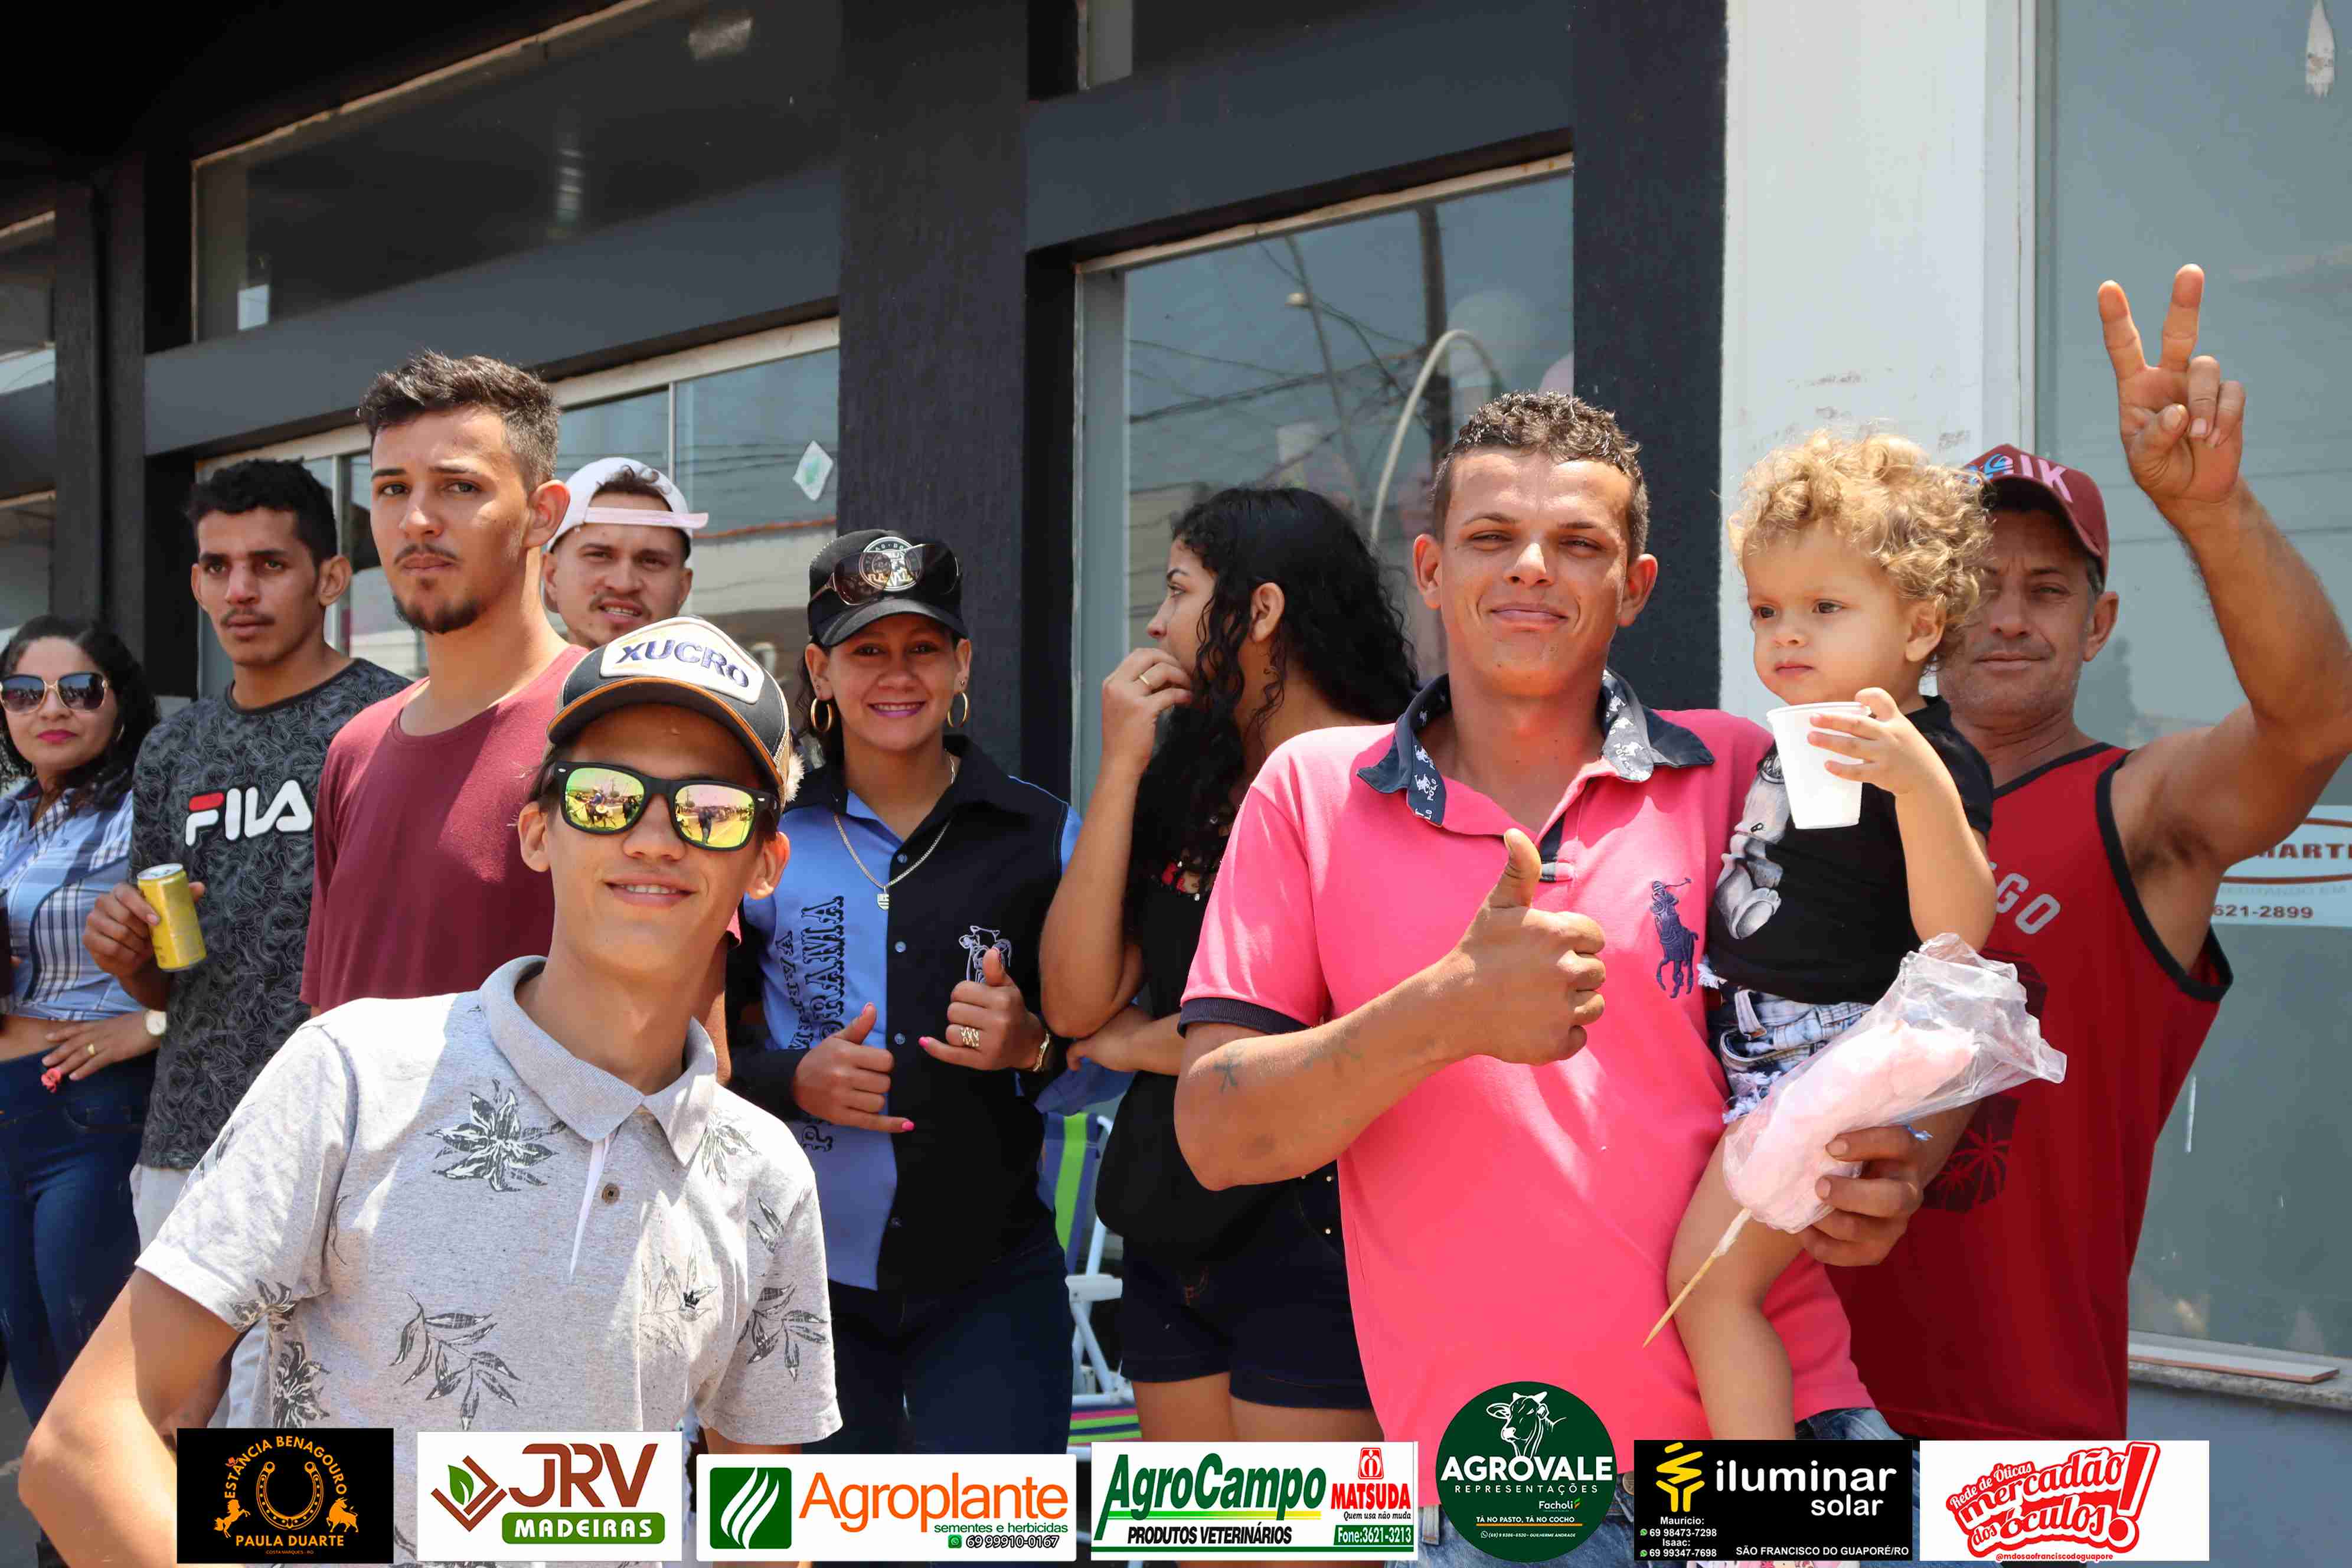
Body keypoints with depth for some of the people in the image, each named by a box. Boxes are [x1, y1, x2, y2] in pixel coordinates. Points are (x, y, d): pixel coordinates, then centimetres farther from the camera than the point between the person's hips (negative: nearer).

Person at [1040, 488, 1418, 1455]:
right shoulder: (1189, 780, 13)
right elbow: (1075, 1003, 2)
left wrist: (1138, 1043, 0)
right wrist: (1120, 770, -3)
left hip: (1312, 1234, -7)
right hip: (1172, 1237, 7)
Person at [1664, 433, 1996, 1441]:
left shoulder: (1932, 764, -15)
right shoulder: (1794, 747, 13)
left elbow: (1955, 930, -30)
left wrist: (1920, 781, -40)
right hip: (1760, 1054, 10)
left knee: (1711, 1277, -16)